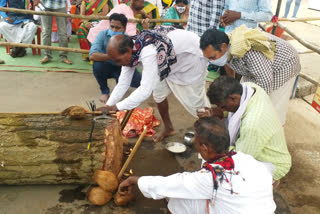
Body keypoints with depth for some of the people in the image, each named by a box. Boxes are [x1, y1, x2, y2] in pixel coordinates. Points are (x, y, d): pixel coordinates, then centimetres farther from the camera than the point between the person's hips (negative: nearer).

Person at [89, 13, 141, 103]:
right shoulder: (103, 34, -19)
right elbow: (92, 56, -33)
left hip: (122, 68, 1)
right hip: (107, 67, 0)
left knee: (138, 81, -23)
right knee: (97, 64, -33)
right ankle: (104, 91, -5)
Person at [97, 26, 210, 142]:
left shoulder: (148, 53, -43)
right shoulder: (129, 51, -15)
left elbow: (145, 90, -45)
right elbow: (123, 83, -9)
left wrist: (116, 107, -40)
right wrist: (108, 106, -15)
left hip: (192, 57, -7)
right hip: (171, 62, 8)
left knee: (195, 100, -1)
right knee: (159, 94, 6)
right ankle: (168, 128, 27)